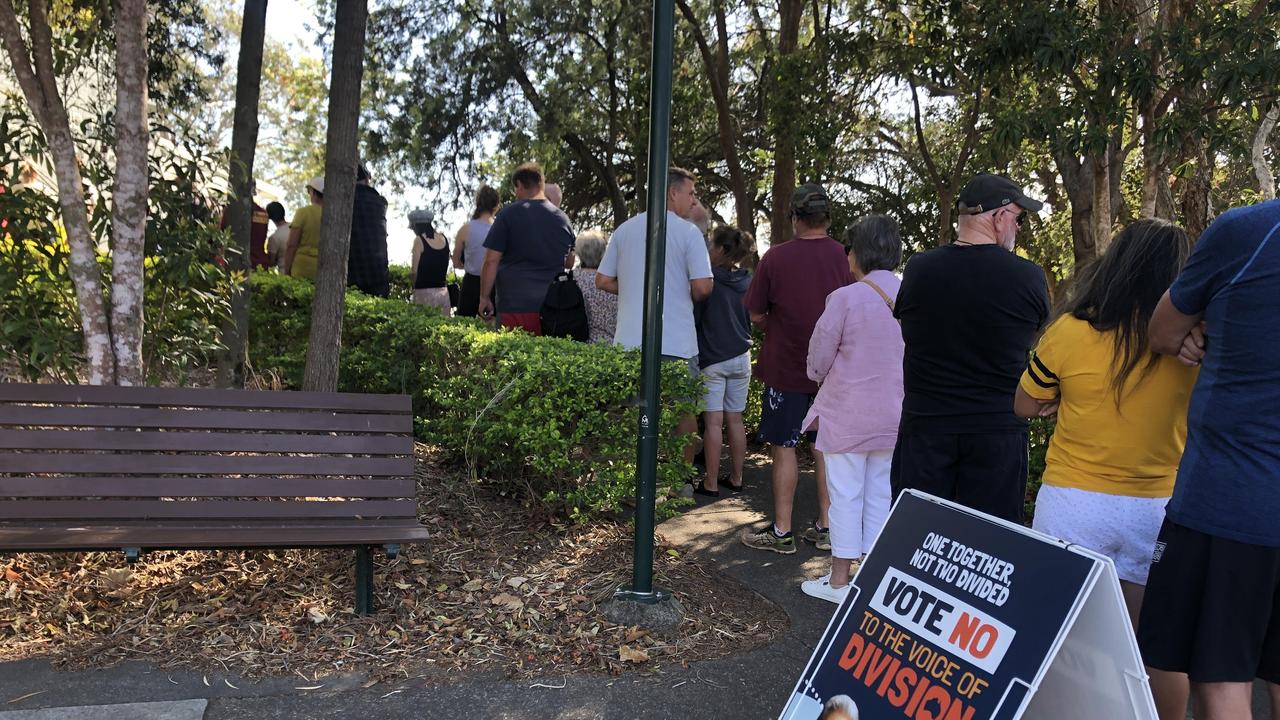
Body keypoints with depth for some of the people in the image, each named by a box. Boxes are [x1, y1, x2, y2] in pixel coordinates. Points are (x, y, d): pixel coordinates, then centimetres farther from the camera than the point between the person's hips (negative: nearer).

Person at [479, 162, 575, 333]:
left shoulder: (508, 214, -4)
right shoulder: (563, 218, 9)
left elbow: (491, 261, -6)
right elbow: (569, 263, 19)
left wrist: (484, 298, 1)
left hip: (516, 306, -4)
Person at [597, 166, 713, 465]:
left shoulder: (624, 229, 8)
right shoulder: (688, 232, -6)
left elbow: (603, 281, 9)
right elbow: (703, 287, -12)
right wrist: (686, 297, 9)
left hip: (629, 340, 4)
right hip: (676, 341, -4)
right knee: (684, 414, 12)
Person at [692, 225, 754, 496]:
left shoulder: (710, 279, -11)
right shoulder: (747, 281, 4)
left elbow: (694, 318, -6)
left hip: (712, 359, -5)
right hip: (741, 357, 5)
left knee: (713, 422, -2)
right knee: (735, 420, 11)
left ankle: (711, 483, 1)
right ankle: (736, 478, 18)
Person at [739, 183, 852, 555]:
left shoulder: (776, 257, -12)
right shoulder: (844, 256, -5)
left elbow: (756, 315, -5)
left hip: (787, 367, -3)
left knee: (783, 448, 6)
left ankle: (781, 532, 12)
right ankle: (825, 527, 21)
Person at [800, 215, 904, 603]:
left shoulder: (846, 298, -16)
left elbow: (819, 359, -8)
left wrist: (821, 379, 14)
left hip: (847, 414, -4)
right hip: (893, 416, 4)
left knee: (845, 496, 6)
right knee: (881, 495, 14)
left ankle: (839, 579, 14)